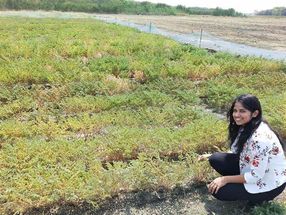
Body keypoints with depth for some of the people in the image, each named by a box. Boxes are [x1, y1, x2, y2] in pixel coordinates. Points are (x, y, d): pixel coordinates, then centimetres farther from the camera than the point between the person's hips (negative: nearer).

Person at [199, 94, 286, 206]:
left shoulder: (260, 138, -34)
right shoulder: (246, 126, -6)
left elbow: (255, 176, -27)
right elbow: (238, 152, 8)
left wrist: (225, 179, -18)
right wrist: (212, 155, 0)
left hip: (269, 184, -8)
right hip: (252, 168, 8)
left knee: (218, 191, -13)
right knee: (215, 159, -7)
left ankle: (259, 197, 4)